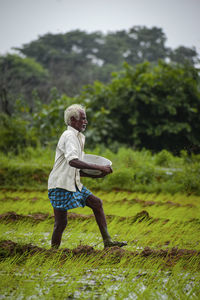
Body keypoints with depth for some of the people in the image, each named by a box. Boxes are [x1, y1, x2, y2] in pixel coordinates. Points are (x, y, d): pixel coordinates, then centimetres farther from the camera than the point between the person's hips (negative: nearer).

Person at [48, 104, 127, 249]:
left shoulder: (78, 137, 16)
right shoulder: (69, 136, -14)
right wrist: (99, 167, -31)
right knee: (61, 223, -7)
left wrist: (95, 175, 7)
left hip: (73, 183, 9)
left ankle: (107, 241, 5)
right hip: (60, 185, -9)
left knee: (96, 203, 5)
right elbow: (72, 161, -32)